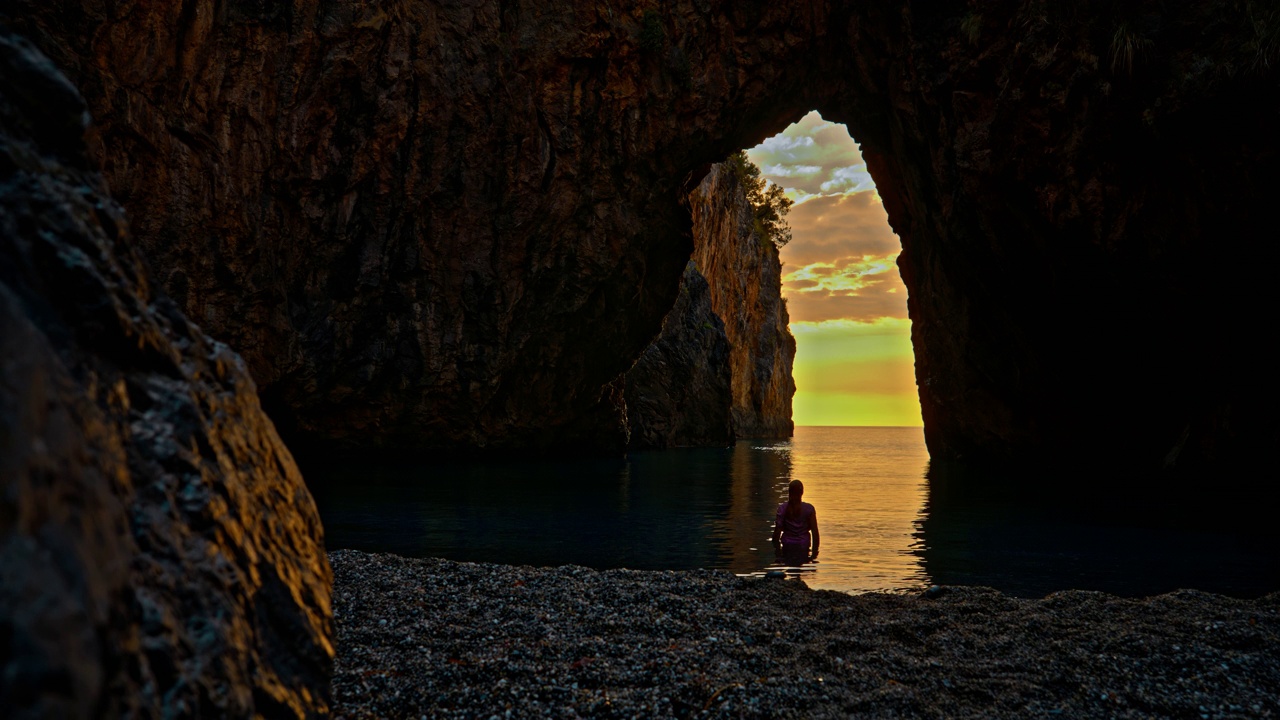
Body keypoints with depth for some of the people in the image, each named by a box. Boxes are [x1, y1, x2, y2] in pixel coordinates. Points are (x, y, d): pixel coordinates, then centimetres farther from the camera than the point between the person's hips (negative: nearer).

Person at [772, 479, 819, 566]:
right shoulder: (809, 508, -5)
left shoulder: (782, 508, -5)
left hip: (787, 547, 0)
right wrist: (815, 551, 5)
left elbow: (777, 531, -6)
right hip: (803, 548, 0)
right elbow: (815, 532, -4)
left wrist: (777, 549, 4)